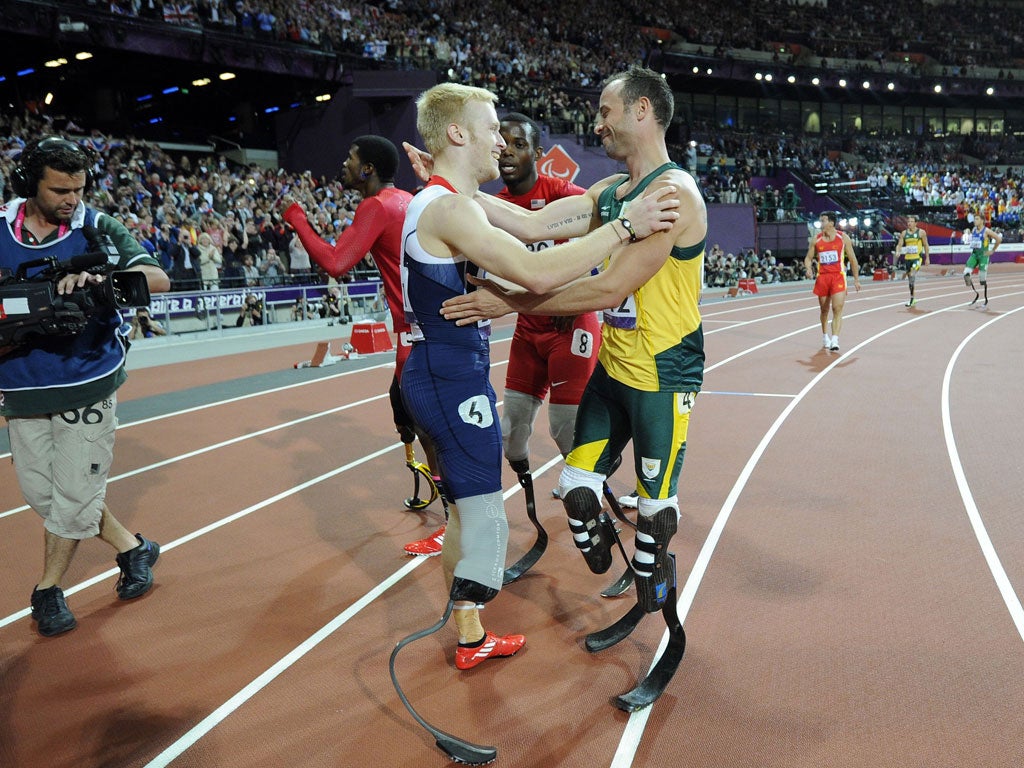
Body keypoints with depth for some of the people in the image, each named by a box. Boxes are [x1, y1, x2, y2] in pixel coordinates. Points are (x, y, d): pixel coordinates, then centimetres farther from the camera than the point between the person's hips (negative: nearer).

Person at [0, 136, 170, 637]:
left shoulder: (96, 228, -6)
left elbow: (158, 280, -16)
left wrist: (100, 278, -34)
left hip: (87, 383, -3)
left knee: (75, 492, 3)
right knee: (40, 492, 9)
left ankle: (48, 591, 24)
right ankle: (131, 549, 27)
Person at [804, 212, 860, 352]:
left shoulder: (843, 238, 0)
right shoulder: (815, 239, 4)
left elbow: (852, 258, 6)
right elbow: (808, 258, 12)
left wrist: (856, 279, 7)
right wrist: (808, 268, -11)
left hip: (838, 277, -3)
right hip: (822, 277, 3)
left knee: (837, 309, -14)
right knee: (824, 310, 13)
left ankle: (834, 340, -20)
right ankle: (825, 336, 32)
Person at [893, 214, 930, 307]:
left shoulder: (921, 232, 0)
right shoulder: (904, 233, 7)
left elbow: (926, 245, 6)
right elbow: (899, 244, 6)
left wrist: (927, 258, 6)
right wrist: (898, 251, -16)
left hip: (917, 257, -5)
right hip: (907, 258, 5)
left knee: (912, 275, -23)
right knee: (910, 278, 13)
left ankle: (912, 298, -19)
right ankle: (913, 299, 26)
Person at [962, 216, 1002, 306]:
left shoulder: (986, 231, -11)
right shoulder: (973, 229, 8)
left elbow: (999, 239, -10)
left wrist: (992, 250, -7)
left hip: (983, 255, -6)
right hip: (974, 254, 6)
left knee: (982, 278, -2)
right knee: (966, 274, -10)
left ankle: (986, 300, 13)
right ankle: (975, 294, 8)